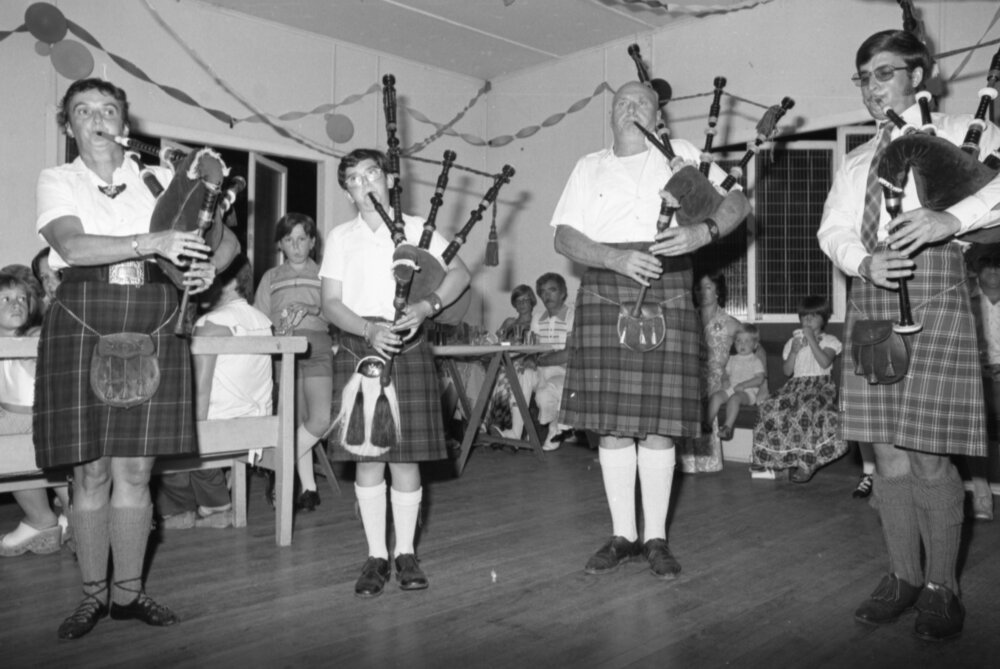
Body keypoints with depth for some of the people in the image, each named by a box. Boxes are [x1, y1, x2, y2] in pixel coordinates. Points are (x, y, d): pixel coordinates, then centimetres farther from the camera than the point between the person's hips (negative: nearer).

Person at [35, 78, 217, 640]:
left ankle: (129, 592, 17)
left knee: (135, 471, 4)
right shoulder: (58, 181, 6)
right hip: (82, 330, -1)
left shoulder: (160, 180, 12)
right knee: (91, 473, 4)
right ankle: (94, 594, 19)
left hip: (152, 331, 1)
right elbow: (71, 245, -13)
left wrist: (209, 265, -12)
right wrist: (151, 242, -26)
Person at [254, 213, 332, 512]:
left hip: (318, 345, 0)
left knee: (321, 418, -16)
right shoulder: (270, 277, 18)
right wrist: (278, 328, -7)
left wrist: (312, 310, -11)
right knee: (299, 420, 0)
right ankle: (308, 487, 9)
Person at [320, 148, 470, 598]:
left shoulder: (416, 228, 9)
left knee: (405, 457, 2)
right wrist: (370, 329, -15)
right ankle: (376, 556, 14)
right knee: (366, 458, 2)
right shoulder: (340, 238, 10)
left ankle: (406, 553, 16)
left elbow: (460, 273, 0)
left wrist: (428, 305, -17)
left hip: (408, 350, -1)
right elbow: (331, 303, 2)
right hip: (359, 350, 1)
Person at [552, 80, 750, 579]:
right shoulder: (590, 167, 17)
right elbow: (564, 238, 4)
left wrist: (703, 231, -16)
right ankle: (622, 535, 15)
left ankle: (656, 538, 13)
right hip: (603, 297, 2)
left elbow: (737, 201, 6)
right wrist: (615, 258, -14)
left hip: (666, 299, -1)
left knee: (657, 423, -1)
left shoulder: (680, 154, 13)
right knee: (611, 422, 2)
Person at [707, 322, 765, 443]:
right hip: (730, 389, 5)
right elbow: (726, 373, 25)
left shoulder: (756, 361, 7)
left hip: (747, 392, -5)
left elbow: (760, 379, -4)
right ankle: (709, 423, -26)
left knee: (734, 398, -37)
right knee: (716, 396, -25)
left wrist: (743, 385, -16)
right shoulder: (732, 359, 24)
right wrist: (725, 380, -1)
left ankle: (728, 427, -43)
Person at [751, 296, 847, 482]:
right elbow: (787, 371, 11)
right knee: (771, 409, -28)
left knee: (805, 410, -38)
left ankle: (807, 462, -28)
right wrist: (794, 351, -3)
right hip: (796, 385, 4)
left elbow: (825, 362, -10)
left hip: (820, 385, -3)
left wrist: (812, 340, -8)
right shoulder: (793, 341, 21)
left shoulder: (829, 341, 11)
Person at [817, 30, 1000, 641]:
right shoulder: (856, 164, 22)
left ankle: (942, 587, 11)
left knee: (929, 453, -6)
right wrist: (865, 261, -10)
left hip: (934, 291, -5)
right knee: (888, 450, 6)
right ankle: (904, 576, 19)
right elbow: (833, 230, 11)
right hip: (871, 298, 5)